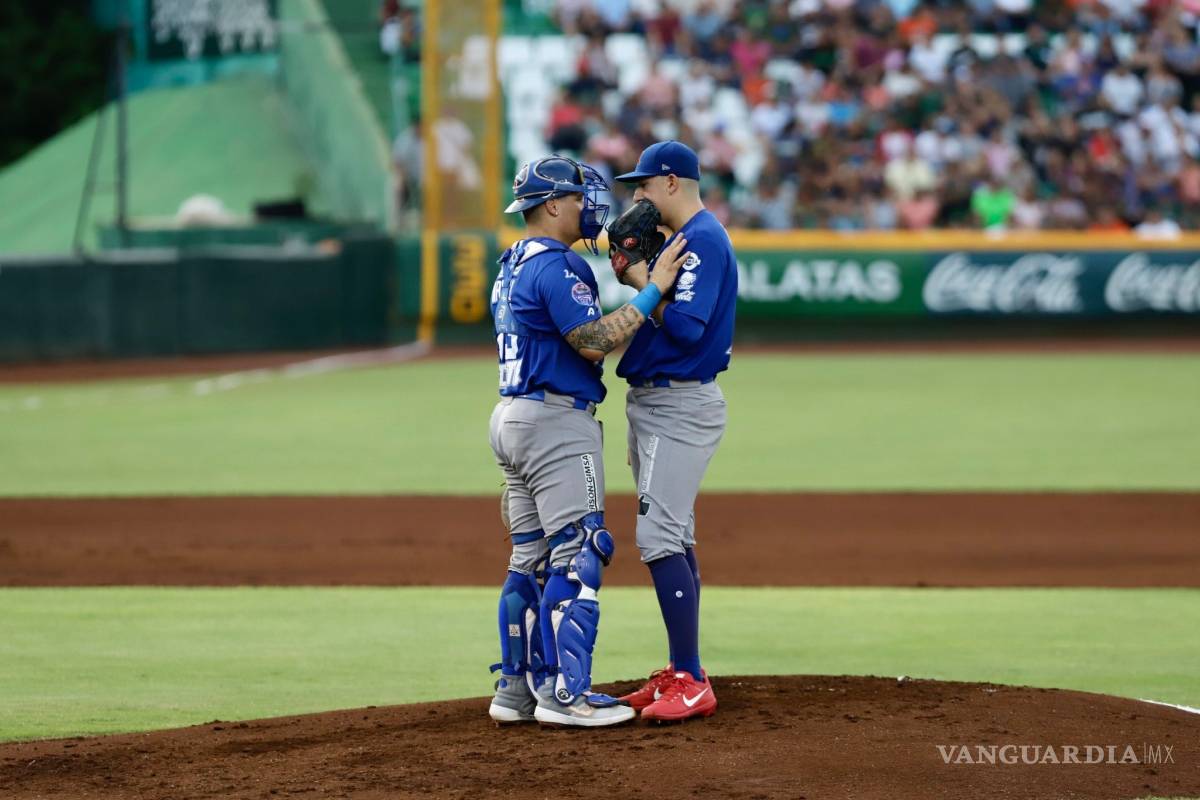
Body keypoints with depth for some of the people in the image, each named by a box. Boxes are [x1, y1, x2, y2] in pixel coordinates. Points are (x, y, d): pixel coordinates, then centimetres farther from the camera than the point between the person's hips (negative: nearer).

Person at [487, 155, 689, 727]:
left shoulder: (512, 266, 17)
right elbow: (594, 343, -21)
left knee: (530, 560, 12)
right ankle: (564, 694, -13)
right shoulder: (556, 266, -14)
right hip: (557, 421, -10)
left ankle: (517, 689, 13)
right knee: (575, 556, -9)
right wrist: (653, 289, -17)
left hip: (513, 417, 10)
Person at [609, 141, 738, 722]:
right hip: (659, 403, 11)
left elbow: (686, 326, -25)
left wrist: (640, 282, -17)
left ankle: (691, 685, -16)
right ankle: (680, 672, 20)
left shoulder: (703, 239, -16)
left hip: (680, 406, -11)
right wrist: (637, 276, 3)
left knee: (660, 539, -15)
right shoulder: (681, 238, 17)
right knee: (671, 538, 14)